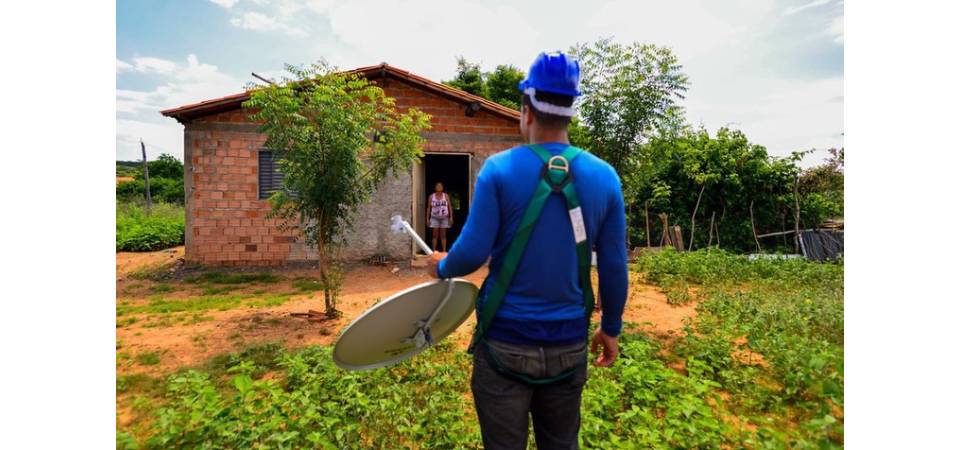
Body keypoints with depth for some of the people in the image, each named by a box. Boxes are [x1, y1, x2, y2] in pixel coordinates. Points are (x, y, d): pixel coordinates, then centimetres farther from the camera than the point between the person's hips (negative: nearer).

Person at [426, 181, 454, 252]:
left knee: (443, 235, 4)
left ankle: (444, 251, 7)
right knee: (435, 235, 0)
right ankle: (434, 251, 3)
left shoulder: (446, 196, 3)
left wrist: (451, 217, -4)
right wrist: (427, 218, 1)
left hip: (444, 218, 0)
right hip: (435, 218, 0)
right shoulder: (431, 196, 3)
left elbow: (450, 207, 2)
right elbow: (428, 208, 5)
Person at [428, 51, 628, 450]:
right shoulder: (604, 176, -2)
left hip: (506, 344, -3)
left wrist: (442, 267, 10)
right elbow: (614, 267, 2)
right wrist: (610, 328, 15)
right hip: (569, 345, 3)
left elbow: (473, 252, -13)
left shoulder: (499, 168, -11)